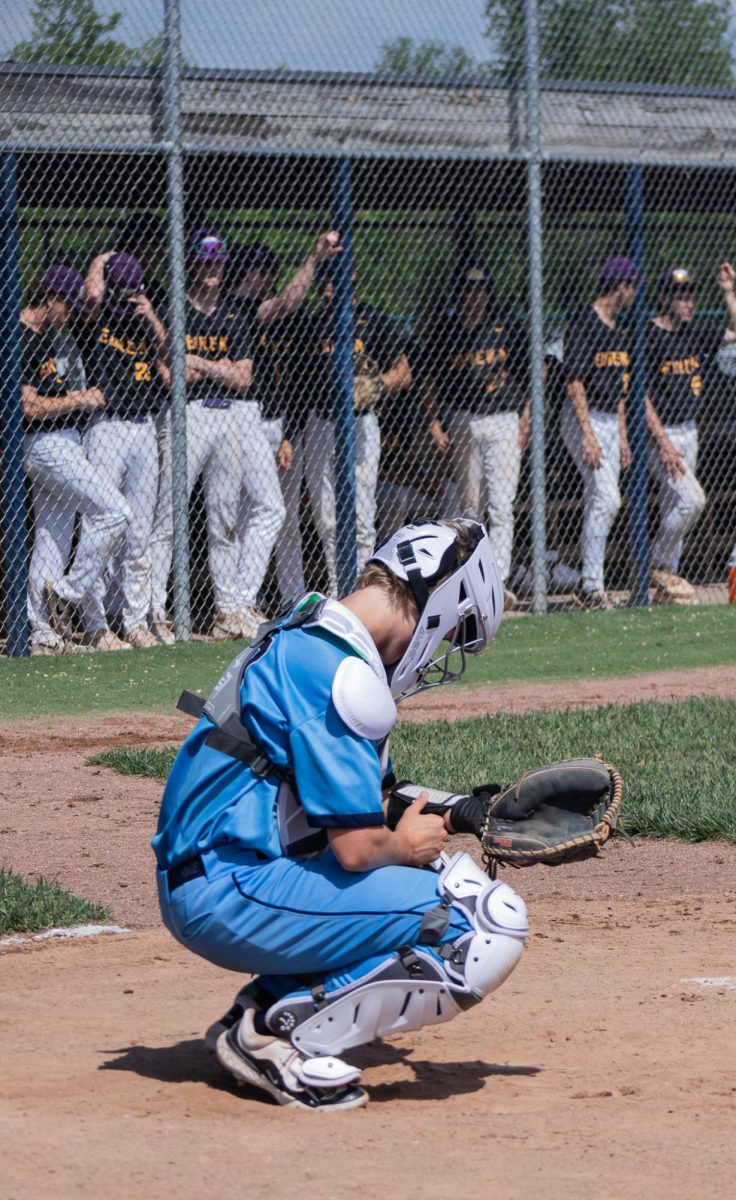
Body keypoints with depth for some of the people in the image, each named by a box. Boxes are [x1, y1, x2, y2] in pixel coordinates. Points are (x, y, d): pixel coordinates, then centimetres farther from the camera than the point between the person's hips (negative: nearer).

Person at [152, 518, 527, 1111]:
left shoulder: (301, 638, 15)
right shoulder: (340, 671, -17)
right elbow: (356, 848, -20)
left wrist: (453, 817, 13)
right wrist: (406, 846, 1)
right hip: (231, 892, -11)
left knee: (453, 878, 24)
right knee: (492, 926, -15)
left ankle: (262, 1005, 12)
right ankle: (283, 1031, -10)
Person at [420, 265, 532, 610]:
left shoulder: (509, 329, 2)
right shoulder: (444, 329, 4)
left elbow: (530, 375, 7)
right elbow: (429, 378, 11)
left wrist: (525, 420, -1)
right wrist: (434, 422, 2)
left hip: (503, 421, -2)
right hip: (461, 422, 2)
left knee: (500, 504, -10)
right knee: (469, 504, 7)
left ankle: (499, 581, -16)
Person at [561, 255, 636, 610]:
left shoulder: (617, 329, 15)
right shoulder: (584, 324, -13)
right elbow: (574, 382, -18)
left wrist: (622, 437, 19)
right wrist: (588, 436, -23)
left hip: (610, 422, 9)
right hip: (585, 419, -9)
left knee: (600, 503, 8)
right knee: (606, 499, -17)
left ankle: (589, 587, 12)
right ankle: (592, 585, -14)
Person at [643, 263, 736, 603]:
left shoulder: (693, 333, 8)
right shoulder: (647, 338, -14)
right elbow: (641, 396, -16)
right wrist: (663, 443, -21)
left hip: (688, 432, 8)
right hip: (660, 434, -8)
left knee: (674, 508, 9)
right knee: (691, 498, -19)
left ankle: (665, 585, 14)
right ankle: (657, 567, -5)